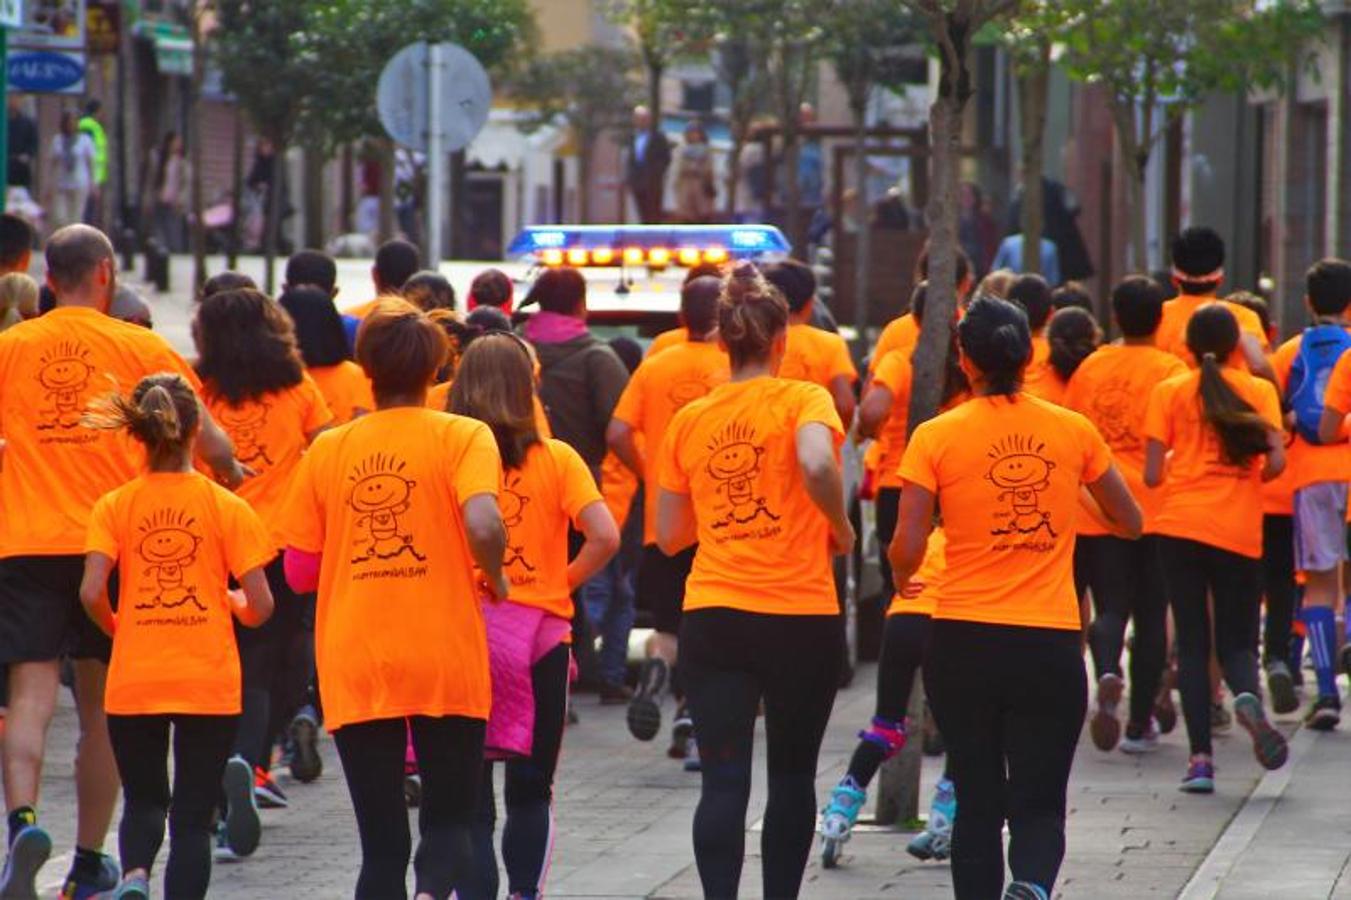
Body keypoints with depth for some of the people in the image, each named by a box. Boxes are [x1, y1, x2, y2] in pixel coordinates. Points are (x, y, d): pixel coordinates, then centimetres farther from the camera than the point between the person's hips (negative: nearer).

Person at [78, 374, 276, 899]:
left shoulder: (114, 506, -2)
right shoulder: (227, 507, -4)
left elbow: (92, 592, -13)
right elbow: (260, 607, -6)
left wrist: (116, 629, 9)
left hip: (134, 681, 1)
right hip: (210, 683, -1)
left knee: (144, 801, 16)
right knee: (193, 815, 6)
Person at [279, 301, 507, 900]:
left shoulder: (327, 450, 6)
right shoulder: (463, 437, -2)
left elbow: (300, 572, 5)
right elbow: (483, 524, -19)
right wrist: (493, 579, 0)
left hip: (353, 670, 2)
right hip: (447, 664, -2)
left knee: (381, 839, 8)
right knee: (449, 822, 8)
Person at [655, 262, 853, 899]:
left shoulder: (689, 420, 8)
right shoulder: (802, 400, -3)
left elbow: (669, 537, 11)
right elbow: (817, 464, -25)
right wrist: (840, 528, -8)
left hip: (711, 617, 2)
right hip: (801, 615, -2)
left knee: (723, 780, -3)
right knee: (792, 776, 13)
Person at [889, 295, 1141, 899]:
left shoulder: (937, 438, -5)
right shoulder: (1074, 432, 2)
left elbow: (906, 551, -8)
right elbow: (1130, 524, 14)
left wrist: (901, 575, 14)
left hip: (963, 643, -1)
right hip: (1051, 646, 1)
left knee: (978, 805, 12)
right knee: (1039, 805, 4)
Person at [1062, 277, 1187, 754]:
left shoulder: (1090, 367, 6)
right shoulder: (1171, 370, -3)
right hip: (1154, 505, -2)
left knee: (1110, 607, 3)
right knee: (1151, 614, 9)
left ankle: (1107, 674, -29)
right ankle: (1141, 723, 9)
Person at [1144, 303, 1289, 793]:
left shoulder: (1169, 392, 5)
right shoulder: (1259, 391, 7)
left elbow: (1152, 475, 0)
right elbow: (1276, 462, -4)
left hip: (1181, 526, 0)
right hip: (1240, 531, 0)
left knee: (1191, 642, 5)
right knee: (1237, 640, 10)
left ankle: (1201, 757, -5)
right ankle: (1247, 696, -25)